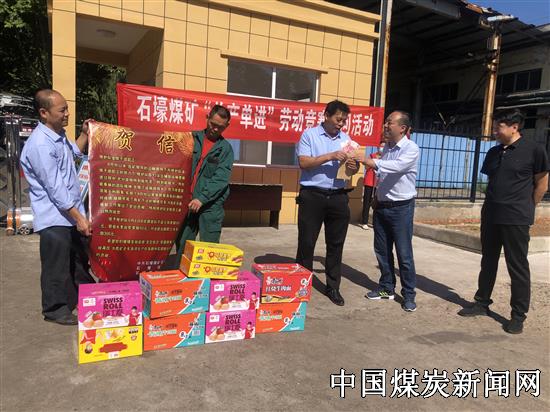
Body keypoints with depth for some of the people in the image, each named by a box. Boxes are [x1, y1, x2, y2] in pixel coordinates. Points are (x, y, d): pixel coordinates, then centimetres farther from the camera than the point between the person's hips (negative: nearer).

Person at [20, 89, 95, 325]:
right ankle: (55, 309, 22)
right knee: (56, 266, 5)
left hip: (72, 212, 9)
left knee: (81, 257, 22)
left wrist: (85, 134, 16)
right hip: (54, 217, -9)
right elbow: (55, 188, -24)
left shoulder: (59, 135, 7)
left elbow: (74, 153, 31)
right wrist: (78, 217, -22)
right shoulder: (40, 145, -23)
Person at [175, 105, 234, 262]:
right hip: (188, 201, 2)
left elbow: (221, 178, -9)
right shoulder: (192, 138, 8)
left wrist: (202, 198, -19)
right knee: (182, 244, 8)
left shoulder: (225, 148, 2)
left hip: (211, 204, -2)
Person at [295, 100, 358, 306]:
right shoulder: (309, 134, 0)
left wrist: (353, 167, -9)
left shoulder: (346, 139, 14)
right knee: (306, 243, 3)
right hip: (312, 196, -4)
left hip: (338, 197, 4)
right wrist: (330, 156, -18)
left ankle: (333, 287, 21)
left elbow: (351, 168, 15)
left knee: (336, 244, 9)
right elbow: (304, 163, -11)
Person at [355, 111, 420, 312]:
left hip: (401, 208, -7)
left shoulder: (411, 148, -13)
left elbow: (397, 166, -32)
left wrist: (370, 162, -41)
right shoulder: (387, 147, 9)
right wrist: (377, 198, 14)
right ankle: (386, 288, 27)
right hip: (382, 206, 7)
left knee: (404, 254, 0)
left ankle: (409, 294, 13)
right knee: (382, 250, 13)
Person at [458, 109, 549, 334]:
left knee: (518, 267, 3)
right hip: (490, 216, 6)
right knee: (488, 262, 15)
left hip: (516, 220, -6)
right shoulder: (494, 152, 9)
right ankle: (482, 303, 28)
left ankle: (518, 315, 14)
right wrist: (494, 204, 14)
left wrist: (526, 208, 5)